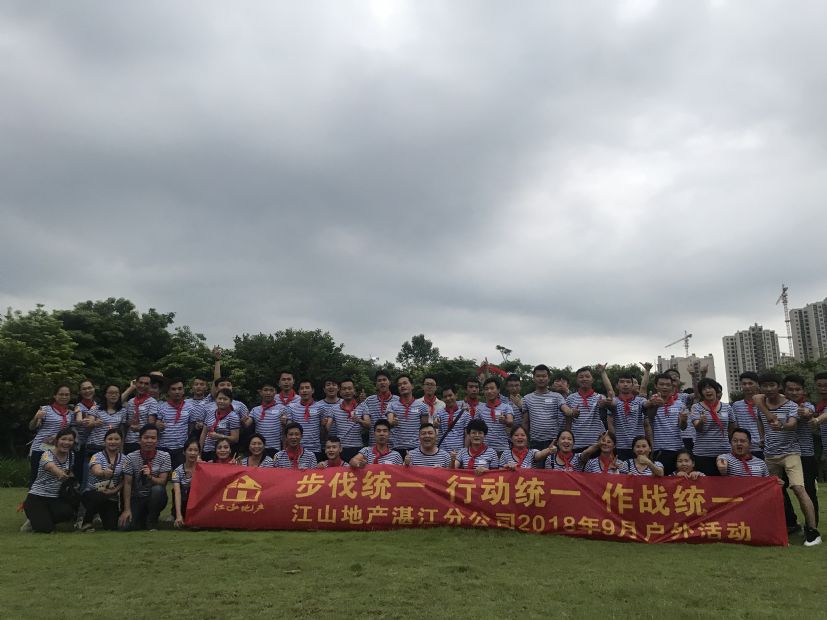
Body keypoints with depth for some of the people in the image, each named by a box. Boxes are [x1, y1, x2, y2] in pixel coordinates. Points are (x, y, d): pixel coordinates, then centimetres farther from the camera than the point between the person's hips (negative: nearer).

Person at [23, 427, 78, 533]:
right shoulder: (47, 454, -16)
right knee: (45, 528, -23)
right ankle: (34, 519, 13)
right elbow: (51, 466, -42)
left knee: (67, 512, -28)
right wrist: (60, 473, -63)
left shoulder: (71, 456, 2)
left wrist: (69, 475, -3)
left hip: (55, 498, 5)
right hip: (37, 497, -5)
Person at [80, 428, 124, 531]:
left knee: (112, 526, -9)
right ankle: (86, 521, -8)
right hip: (92, 493, -3)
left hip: (112, 497, 3)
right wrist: (104, 473, -53)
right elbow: (97, 471, -30)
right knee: (100, 497, -38)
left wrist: (115, 490, -19)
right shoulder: (97, 457, -9)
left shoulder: (124, 459, 1)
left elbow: (124, 480, 0)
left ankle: (101, 515, 26)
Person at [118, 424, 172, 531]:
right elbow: (127, 484, -8)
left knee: (157, 489, -34)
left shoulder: (164, 456, -7)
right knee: (125, 525, -22)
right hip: (137, 498, 0)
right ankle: (142, 519, 15)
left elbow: (162, 482, -12)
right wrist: (127, 509, -14)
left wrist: (150, 477, -34)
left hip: (155, 498, 0)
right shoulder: (130, 458, -6)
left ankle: (152, 522, -10)